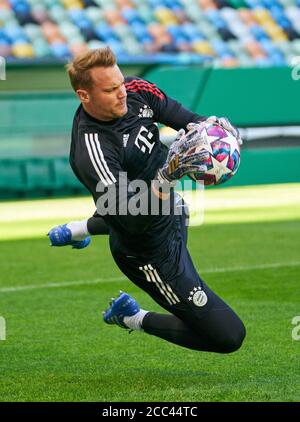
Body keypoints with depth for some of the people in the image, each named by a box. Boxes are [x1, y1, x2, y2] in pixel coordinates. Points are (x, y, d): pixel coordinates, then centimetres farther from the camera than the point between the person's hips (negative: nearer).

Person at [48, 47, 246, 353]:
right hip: (154, 253, -9)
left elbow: (181, 117, -1)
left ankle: (79, 230, 54)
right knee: (228, 335, -8)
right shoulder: (92, 151, -36)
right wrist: (167, 177, -51)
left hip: (170, 210, 9)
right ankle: (134, 319, 10)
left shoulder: (135, 92, -13)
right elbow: (132, 220, -40)